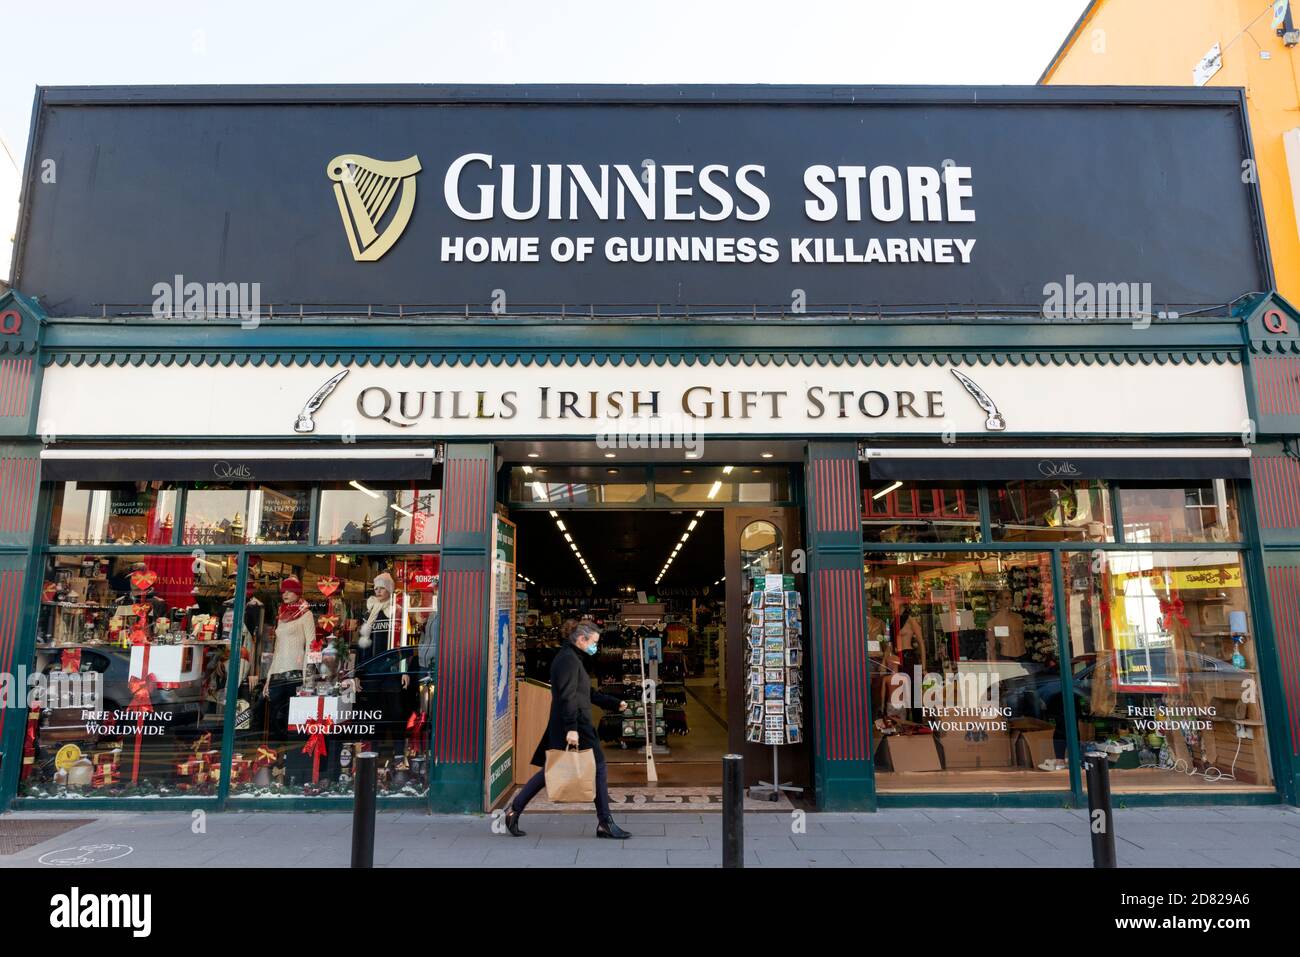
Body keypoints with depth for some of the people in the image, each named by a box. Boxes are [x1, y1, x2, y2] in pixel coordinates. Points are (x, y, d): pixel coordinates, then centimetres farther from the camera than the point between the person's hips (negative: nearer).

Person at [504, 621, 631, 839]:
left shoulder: (572, 659, 19)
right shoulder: (569, 659, -14)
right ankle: (605, 823, 6)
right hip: (576, 727, -10)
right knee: (599, 769, -2)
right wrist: (571, 728, -28)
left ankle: (514, 811, 15)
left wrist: (615, 703, 26)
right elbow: (567, 697, -23)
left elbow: (588, 694, 27)